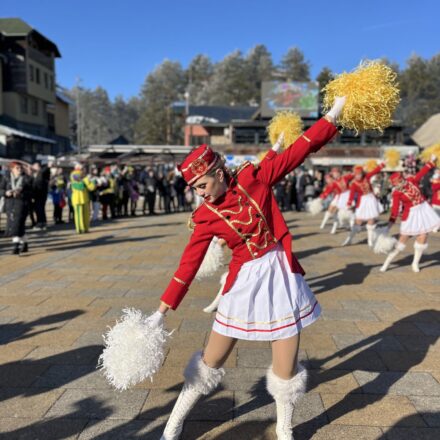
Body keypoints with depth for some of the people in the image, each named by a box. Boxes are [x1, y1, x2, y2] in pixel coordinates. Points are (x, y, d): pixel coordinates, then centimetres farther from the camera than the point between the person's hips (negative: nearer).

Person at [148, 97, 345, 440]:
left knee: (286, 369, 7)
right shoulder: (206, 217, -6)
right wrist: (162, 311, -8)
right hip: (245, 282, 0)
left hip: (281, 274, 1)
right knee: (211, 362, 7)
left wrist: (335, 112, -3)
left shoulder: (254, 178, -6)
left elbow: (299, 150, -2)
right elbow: (189, 265, -6)